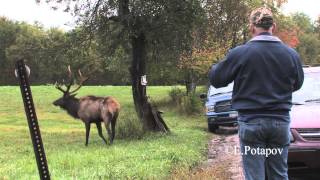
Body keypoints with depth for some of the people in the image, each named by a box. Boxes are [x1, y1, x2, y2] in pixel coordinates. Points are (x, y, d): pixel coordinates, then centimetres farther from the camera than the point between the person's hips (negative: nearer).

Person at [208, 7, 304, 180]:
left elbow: (216, 79, -1)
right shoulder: (291, 54, -2)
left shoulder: (239, 53, -11)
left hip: (251, 121, -3)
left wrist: (215, 67, 21)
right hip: (280, 121, 3)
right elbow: (297, 84, 15)